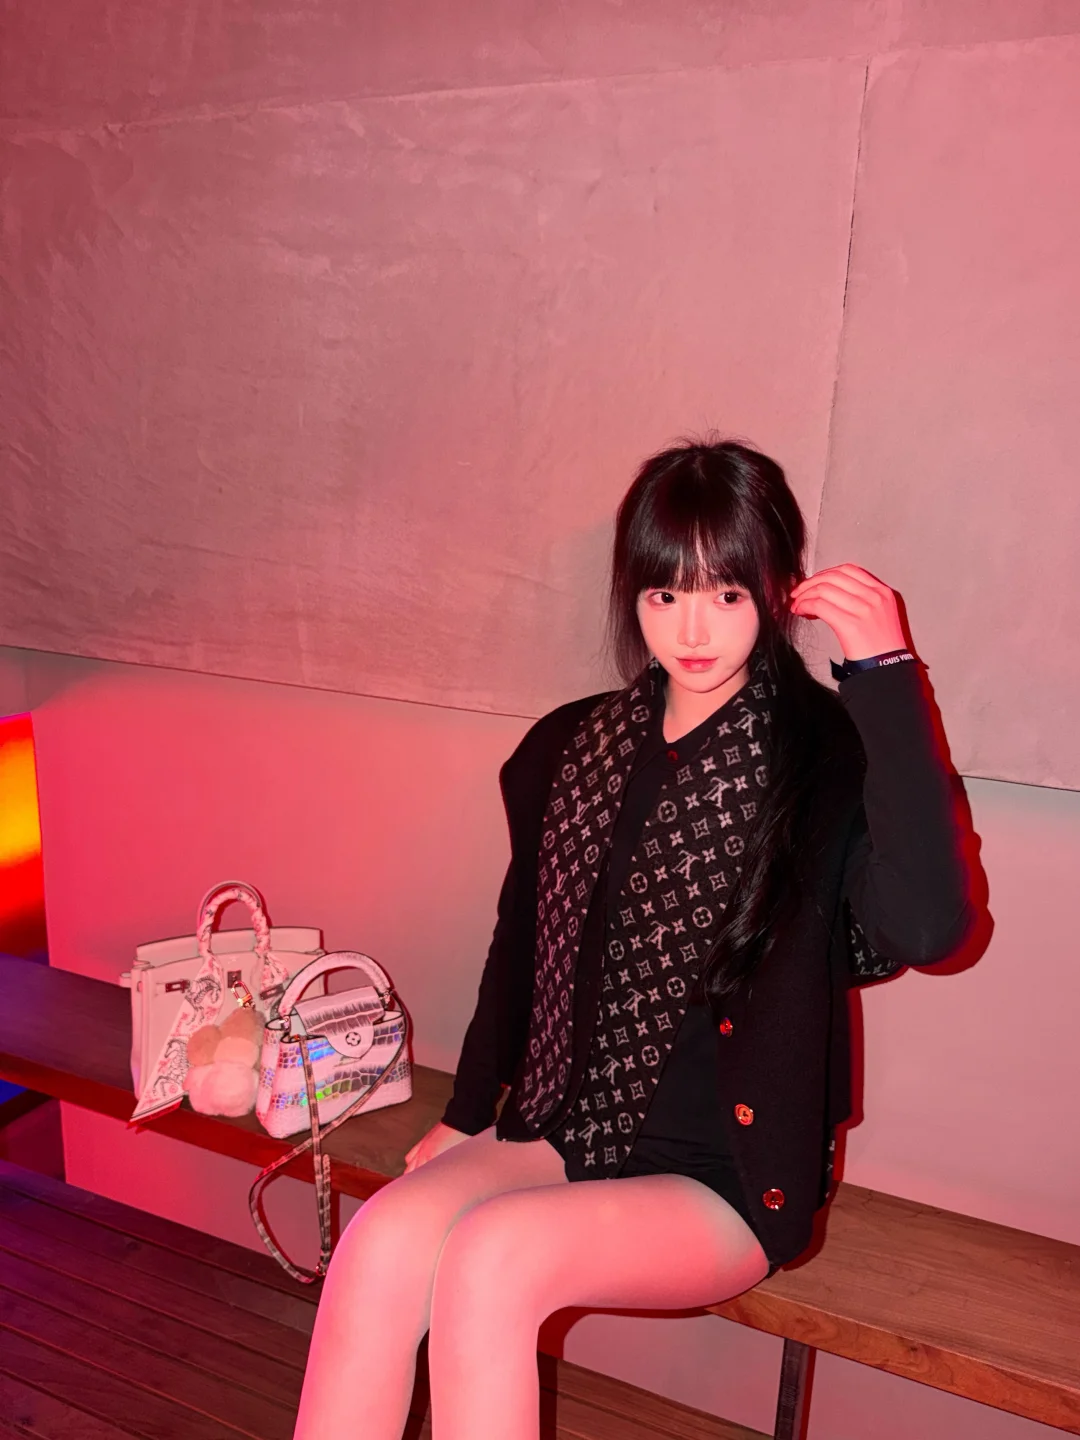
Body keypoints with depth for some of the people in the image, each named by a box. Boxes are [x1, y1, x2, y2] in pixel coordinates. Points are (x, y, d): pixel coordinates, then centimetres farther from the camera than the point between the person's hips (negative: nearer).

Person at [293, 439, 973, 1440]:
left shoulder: (830, 759, -10)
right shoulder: (569, 747, 5)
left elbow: (928, 924, -29)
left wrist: (887, 674, -27)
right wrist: (466, 1113, 14)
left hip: (727, 1179, -4)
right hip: (564, 1132, 5)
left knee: (489, 1257, -27)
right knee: (384, 1238, -22)